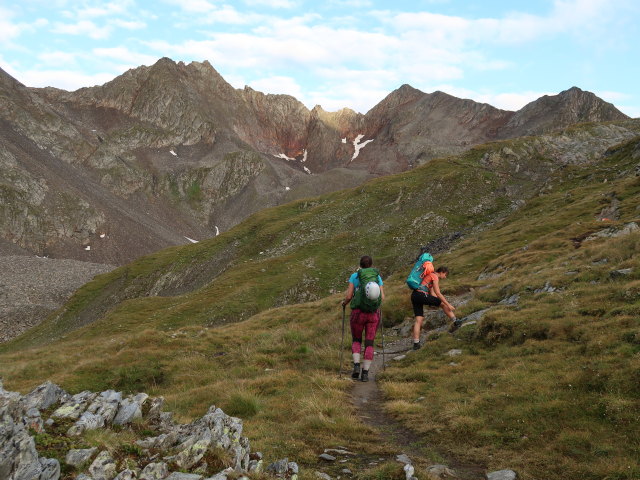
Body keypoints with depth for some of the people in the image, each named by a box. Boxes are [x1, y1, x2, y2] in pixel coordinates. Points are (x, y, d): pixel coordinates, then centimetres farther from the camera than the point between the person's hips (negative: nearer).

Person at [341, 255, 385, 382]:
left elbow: (348, 296, -6)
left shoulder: (354, 277, 0)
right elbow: (382, 298, 1)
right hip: (374, 313, 1)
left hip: (358, 313, -1)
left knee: (356, 340, 18)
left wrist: (344, 303, 15)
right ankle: (365, 373, 2)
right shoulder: (378, 277, 5)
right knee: (369, 343, 7)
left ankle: (356, 366, -1)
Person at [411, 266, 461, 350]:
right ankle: (455, 322, 17)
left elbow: (432, 294, 26)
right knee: (443, 304, 5)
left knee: (419, 320, 6)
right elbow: (438, 293, -11)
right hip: (421, 295, -9)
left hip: (414, 296, 9)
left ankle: (416, 344, 0)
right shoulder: (435, 277, -3)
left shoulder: (431, 276, 26)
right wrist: (448, 305, -8)